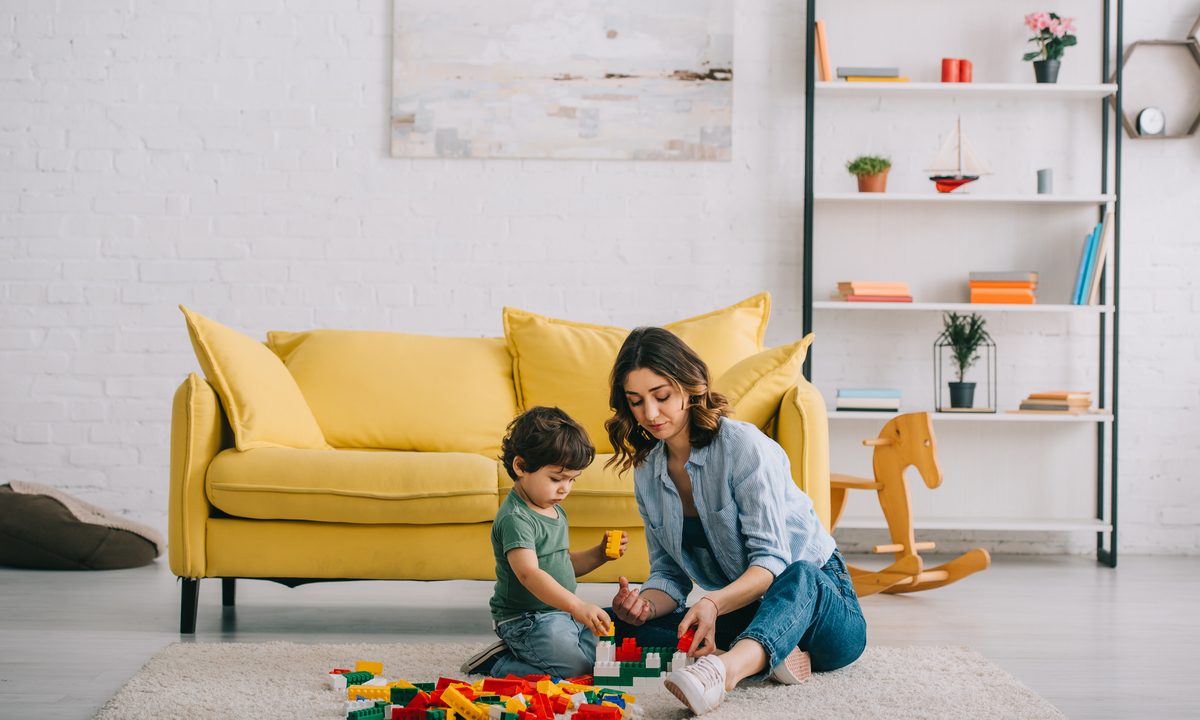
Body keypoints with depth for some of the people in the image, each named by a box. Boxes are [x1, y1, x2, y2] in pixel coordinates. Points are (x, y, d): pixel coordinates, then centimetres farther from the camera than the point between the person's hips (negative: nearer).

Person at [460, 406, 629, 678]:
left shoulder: (556, 511, 12)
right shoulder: (515, 518, -20)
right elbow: (528, 573, -34)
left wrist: (599, 554, 6)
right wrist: (576, 605, -44)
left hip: (560, 613, 10)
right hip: (525, 620, -10)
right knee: (577, 668, -22)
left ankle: (516, 652, 12)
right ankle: (498, 664, -4)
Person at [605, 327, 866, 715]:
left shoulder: (744, 446, -16)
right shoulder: (647, 473, 5)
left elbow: (772, 561, -23)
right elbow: (669, 574, 6)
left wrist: (714, 603, -42)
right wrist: (646, 604, -19)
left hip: (817, 596, -6)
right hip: (744, 612, 6)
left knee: (799, 577, -42)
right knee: (618, 622, -15)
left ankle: (723, 667, -71)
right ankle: (768, 659, -30)